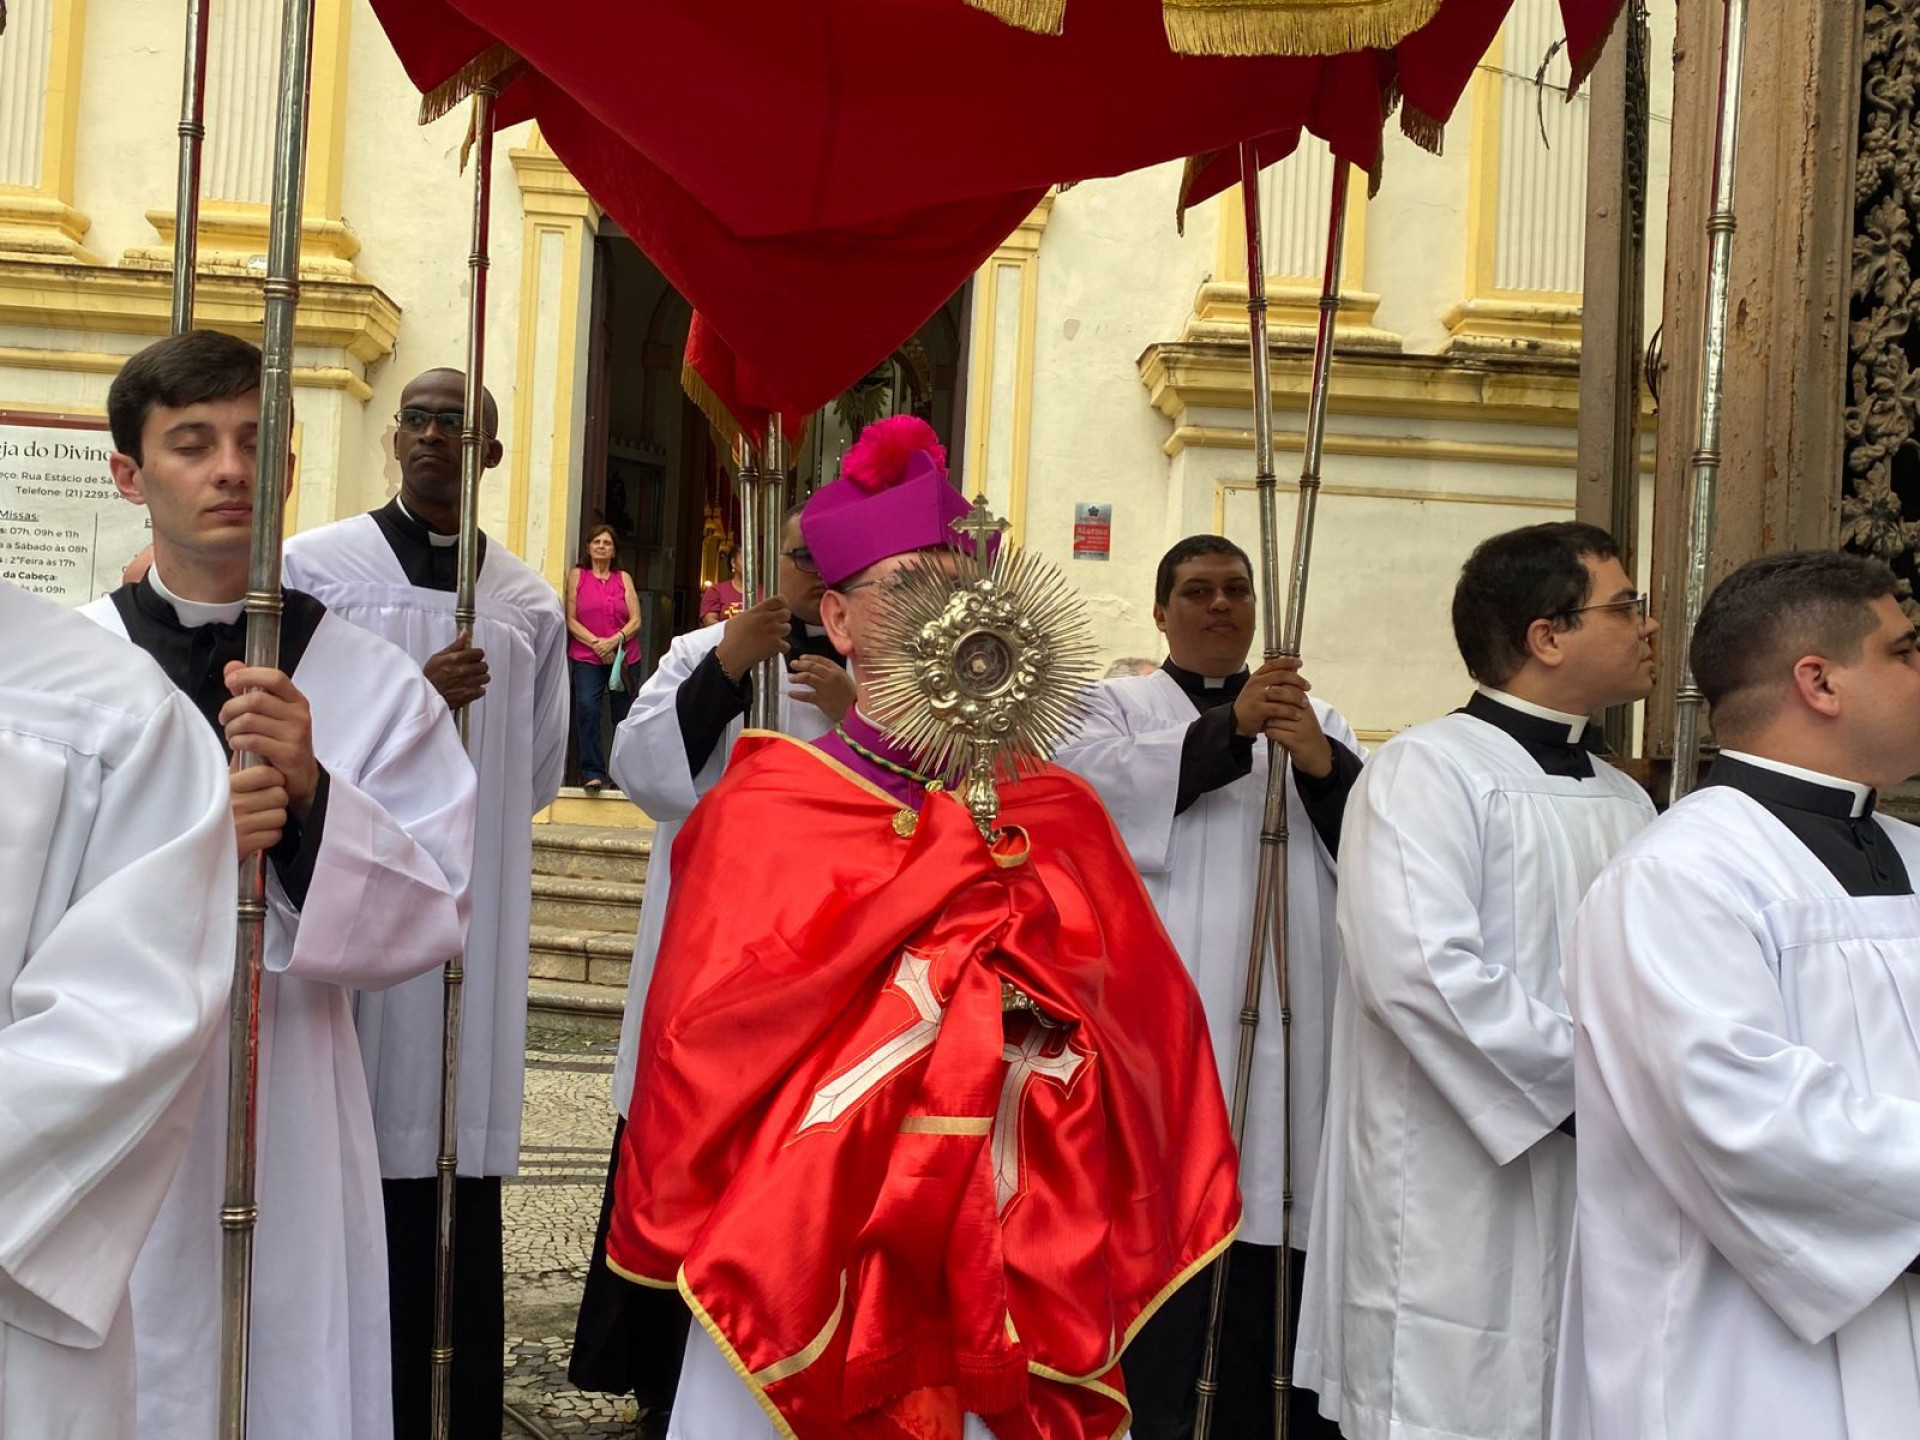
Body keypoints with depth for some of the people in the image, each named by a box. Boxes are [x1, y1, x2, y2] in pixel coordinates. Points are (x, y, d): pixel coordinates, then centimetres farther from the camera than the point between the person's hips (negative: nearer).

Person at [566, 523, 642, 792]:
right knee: (586, 707, -20)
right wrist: (596, 643, -11)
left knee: (625, 715, 3)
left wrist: (614, 641, -12)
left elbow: (635, 620, 5)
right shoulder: (577, 576, 7)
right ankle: (593, 772, -17)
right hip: (587, 658, -2)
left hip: (624, 657, 2)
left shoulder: (624, 578, 12)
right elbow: (570, 619, 1)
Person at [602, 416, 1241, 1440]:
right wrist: (941, 876, -18)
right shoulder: (759, 813, -6)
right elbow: (702, 1046, -16)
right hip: (808, 1267, -2)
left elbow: (1151, 1038, 0)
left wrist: (1059, 1013, -23)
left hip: (1013, 1275, 3)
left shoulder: (1057, 817, 3)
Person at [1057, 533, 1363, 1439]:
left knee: (1267, 1290, 4)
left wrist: (1324, 766, -14)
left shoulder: (1315, 719, 21)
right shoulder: (1118, 706, 12)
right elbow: (1097, 783, -11)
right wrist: (1229, 727, -22)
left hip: (1283, 1021, 3)